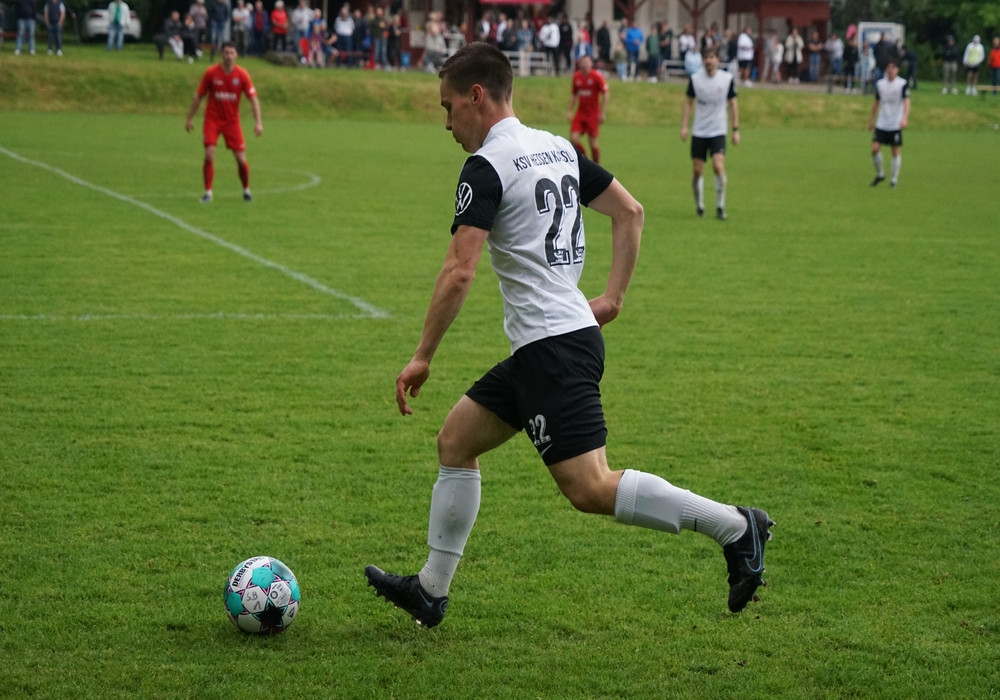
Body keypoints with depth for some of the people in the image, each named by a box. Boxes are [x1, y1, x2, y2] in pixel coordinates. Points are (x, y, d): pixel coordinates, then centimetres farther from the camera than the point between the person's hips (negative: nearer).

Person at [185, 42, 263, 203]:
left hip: (232, 120, 1)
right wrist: (190, 118, 4)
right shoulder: (211, 73, -8)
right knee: (209, 155, -16)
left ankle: (246, 190, 22)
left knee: (241, 159, -2)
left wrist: (258, 122, -15)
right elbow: (198, 96, 2)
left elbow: (253, 99, -5)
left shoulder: (242, 75, -7)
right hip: (213, 119, -1)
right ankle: (208, 192, -3)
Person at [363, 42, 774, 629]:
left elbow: (459, 272, -18)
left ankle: (733, 526, -13)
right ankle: (431, 591, 21)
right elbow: (631, 212, 18)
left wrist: (423, 357, -11)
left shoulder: (487, 167, -12)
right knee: (456, 440, 16)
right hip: (574, 331, 10)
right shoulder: (559, 149, 14)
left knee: (590, 488, -12)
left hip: (552, 346, -10)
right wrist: (614, 298, 18)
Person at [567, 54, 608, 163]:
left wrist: (602, 113, -11)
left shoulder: (597, 76, -9)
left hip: (593, 113, -4)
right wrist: (570, 110, 11)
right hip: (580, 112, 4)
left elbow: (605, 95, -7)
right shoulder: (576, 76, 6)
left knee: (592, 141, -1)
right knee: (573, 139, -8)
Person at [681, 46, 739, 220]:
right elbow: (688, 102, 9)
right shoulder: (695, 79, 0)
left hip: (718, 131, -1)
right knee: (697, 171, 1)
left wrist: (736, 130, 5)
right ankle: (700, 206, 18)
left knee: (719, 166, -18)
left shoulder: (728, 79, -2)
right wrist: (684, 126, 0)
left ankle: (720, 207, -7)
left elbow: (732, 104, 7)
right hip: (698, 132, 1)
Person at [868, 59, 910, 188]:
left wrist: (905, 118, -28)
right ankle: (880, 174, 11)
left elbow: (906, 102, -13)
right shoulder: (880, 84, 6)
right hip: (881, 124, 3)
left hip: (896, 124, -3)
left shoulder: (903, 84, -6)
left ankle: (894, 178, 13)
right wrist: (871, 120, 20)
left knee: (895, 152, 1)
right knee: (875, 148, -8)